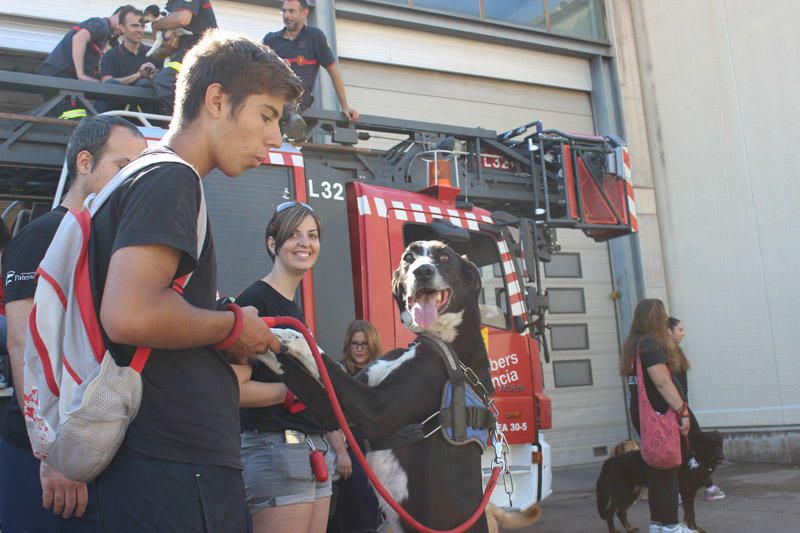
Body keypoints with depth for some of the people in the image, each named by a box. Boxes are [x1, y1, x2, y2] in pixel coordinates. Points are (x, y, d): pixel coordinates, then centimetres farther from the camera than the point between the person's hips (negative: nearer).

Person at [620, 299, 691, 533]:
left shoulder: (634, 344, 15)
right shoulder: (651, 344, -15)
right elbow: (662, 382, -23)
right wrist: (682, 411, -21)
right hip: (658, 415, -10)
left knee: (657, 469, 13)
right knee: (667, 469, -4)